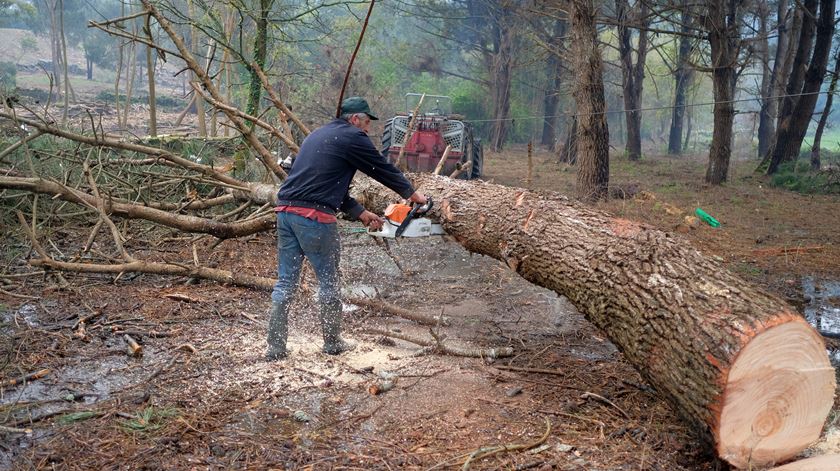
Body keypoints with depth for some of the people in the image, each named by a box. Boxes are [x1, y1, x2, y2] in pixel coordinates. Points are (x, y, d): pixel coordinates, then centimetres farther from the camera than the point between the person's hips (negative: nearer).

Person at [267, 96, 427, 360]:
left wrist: (361, 214, 26)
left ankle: (276, 348, 11)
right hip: (314, 217, -8)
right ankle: (333, 343, 21)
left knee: (286, 281, 10)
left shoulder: (318, 135, 25)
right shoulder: (353, 137, 0)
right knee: (328, 279, 8)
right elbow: (383, 169, 7)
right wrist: (412, 194, 22)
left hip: (286, 210, 8)